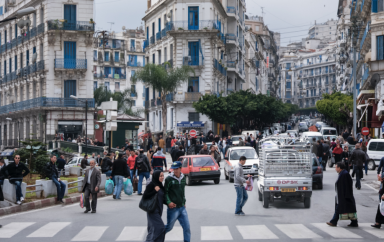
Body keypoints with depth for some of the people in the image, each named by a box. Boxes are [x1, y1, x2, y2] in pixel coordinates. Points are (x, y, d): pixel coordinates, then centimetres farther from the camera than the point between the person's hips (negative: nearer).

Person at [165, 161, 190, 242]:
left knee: (187, 228, 0)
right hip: (173, 208, -5)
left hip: (182, 208, 5)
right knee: (169, 227, 9)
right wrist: (168, 202, -20)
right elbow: (165, 192, -9)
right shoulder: (169, 179, -10)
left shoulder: (183, 178, 7)